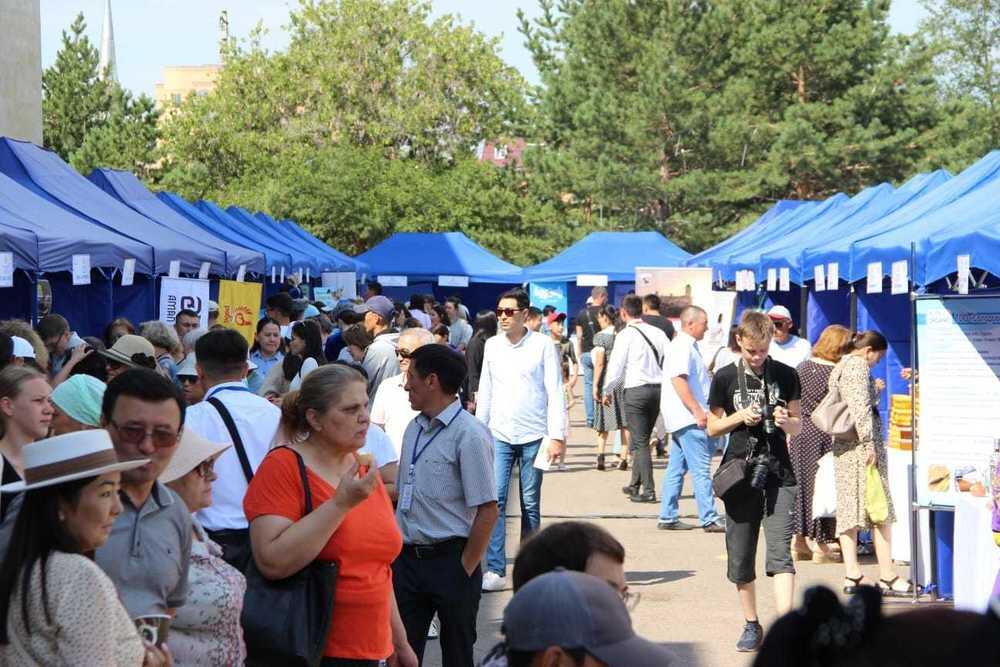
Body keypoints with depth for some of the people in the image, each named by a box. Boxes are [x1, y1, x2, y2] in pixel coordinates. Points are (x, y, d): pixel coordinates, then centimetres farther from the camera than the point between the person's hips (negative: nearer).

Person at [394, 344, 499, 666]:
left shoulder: (469, 435, -15)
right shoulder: (414, 429, 9)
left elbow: (487, 512, -16)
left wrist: (465, 570, -13)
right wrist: (397, 550, 11)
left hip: (449, 559, -6)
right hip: (408, 558, 6)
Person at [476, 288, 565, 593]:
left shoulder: (542, 345, -3)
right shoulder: (492, 345, 8)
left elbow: (555, 392, -3)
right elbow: (485, 391, 14)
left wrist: (557, 436, -9)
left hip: (533, 435, -2)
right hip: (499, 434, 2)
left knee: (531, 505, 6)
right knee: (494, 501, -9)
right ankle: (495, 570, -8)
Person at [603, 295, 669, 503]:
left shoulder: (625, 335, -9)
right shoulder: (658, 333, 6)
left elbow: (616, 365, -8)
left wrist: (607, 391, 6)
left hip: (635, 390, -6)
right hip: (658, 388, 6)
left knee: (640, 442, -2)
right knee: (642, 439, 19)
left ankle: (648, 491, -8)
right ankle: (635, 485, 29)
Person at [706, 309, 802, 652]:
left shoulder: (785, 375, 4)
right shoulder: (725, 377, 3)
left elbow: (797, 426, 11)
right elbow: (712, 428, 9)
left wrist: (786, 421, -12)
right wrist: (740, 417, -10)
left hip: (778, 474, -1)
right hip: (740, 473, 1)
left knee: (780, 553, -12)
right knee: (740, 557, 8)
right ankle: (751, 624, 23)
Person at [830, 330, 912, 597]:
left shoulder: (839, 367, 19)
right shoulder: (858, 365, -9)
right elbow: (861, 407, -18)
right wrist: (869, 442, -20)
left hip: (841, 446, 10)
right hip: (861, 445, -9)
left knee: (848, 510, 6)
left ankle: (852, 575, 4)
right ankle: (887, 578, -5)